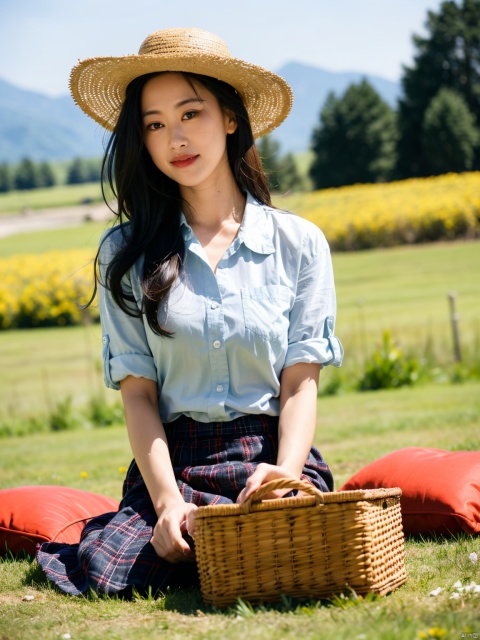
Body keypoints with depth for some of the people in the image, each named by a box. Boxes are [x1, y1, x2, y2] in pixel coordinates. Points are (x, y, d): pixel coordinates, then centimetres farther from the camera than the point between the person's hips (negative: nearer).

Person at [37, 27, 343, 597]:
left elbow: (302, 383, 1)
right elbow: (137, 390, 2)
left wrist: (284, 475, -19)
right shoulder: (124, 254, 7)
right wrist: (167, 500, -14)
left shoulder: (298, 244, 6)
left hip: (277, 459, 0)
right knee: (105, 572, -29)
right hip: (171, 463, 0)